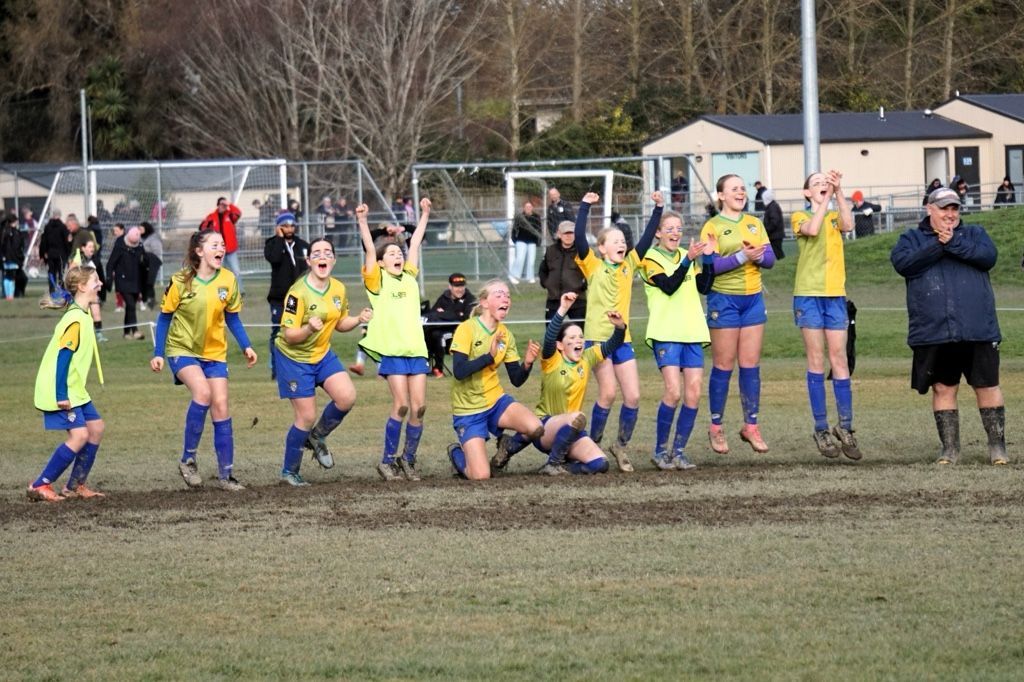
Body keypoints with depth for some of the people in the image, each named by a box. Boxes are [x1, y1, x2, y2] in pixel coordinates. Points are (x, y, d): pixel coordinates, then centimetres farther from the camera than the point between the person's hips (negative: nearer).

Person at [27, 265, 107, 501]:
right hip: (61, 391, -10)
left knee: (95, 427, 10)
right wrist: (61, 396, -25)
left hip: (74, 390, 10)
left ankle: (75, 486, 16)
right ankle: (40, 486, -9)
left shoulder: (82, 315, 11)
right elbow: (62, 356, -24)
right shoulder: (76, 320, -20)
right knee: (79, 435, -15)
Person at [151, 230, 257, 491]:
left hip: (214, 352, 4)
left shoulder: (227, 280, -3)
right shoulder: (181, 282, -12)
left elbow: (232, 317, 8)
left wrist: (246, 346, -2)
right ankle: (188, 458, -15)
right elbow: (165, 316, -4)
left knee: (221, 407, -2)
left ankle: (225, 475, 5)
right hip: (182, 349, -4)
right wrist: (158, 353, -9)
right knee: (202, 391, -28)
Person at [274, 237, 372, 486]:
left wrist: (359, 319, -5)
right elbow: (289, 335, -23)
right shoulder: (298, 293, -23)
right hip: (294, 357, -6)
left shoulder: (339, 289, -2)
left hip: (323, 354, 6)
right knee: (306, 417, -6)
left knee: (347, 397, -13)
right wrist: (309, 329, -42)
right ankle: (289, 473, 12)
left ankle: (317, 437, 15)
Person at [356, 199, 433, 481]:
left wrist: (425, 215, 25)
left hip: (416, 349, 5)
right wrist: (362, 221, -16)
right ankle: (387, 461, -2)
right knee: (401, 405, -13)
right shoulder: (378, 280, 4)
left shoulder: (409, 277, 17)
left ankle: (408, 460, 13)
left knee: (419, 407, 0)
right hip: (391, 350, -5)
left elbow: (415, 244, 23)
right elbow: (369, 249, -6)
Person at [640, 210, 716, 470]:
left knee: (693, 393, -2)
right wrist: (688, 260, -22)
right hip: (666, 333, -6)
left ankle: (678, 451, 7)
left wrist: (708, 258, -2)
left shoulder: (688, 256, 17)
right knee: (673, 391, -16)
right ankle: (660, 451, -4)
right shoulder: (650, 259, 0)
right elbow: (669, 285, -15)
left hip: (692, 332, 6)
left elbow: (704, 287, 7)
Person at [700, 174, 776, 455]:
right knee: (723, 365, 0)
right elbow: (711, 265, -14)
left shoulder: (755, 223, 11)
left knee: (751, 365, 5)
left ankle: (751, 426, 11)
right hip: (724, 299, -5)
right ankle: (716, 428, 9)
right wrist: (742, 256, -23)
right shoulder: (713, 227, -4)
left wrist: (758, 255, -16)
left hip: (753, 297, 5)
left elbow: (770, 258, 5)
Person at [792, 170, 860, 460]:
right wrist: (826, 198, -17)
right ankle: (821, 430, 2)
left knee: (839, 362, -1)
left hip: (835, 295, 2)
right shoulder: (800, 217, 5)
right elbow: (812, 229, -18)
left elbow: (848, 225, -11)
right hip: (808, 295, -2)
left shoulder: (835, 216, 13)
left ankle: (845, 427, 3)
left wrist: (838, 192, -18)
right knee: (816, 362, 0)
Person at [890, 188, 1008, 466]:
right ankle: (950, 448, 13)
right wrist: (938, 246, -11)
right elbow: (902, 262, -8)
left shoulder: (974, 234, 13)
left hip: (978, 331, 0)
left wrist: (953, 243, -13)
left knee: (987, 386, 1)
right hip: (934, 335, 0)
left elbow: (989, 256, -7)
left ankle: (997, 445, 10)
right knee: (943, 389, 5)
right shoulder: (912, 238, 13)